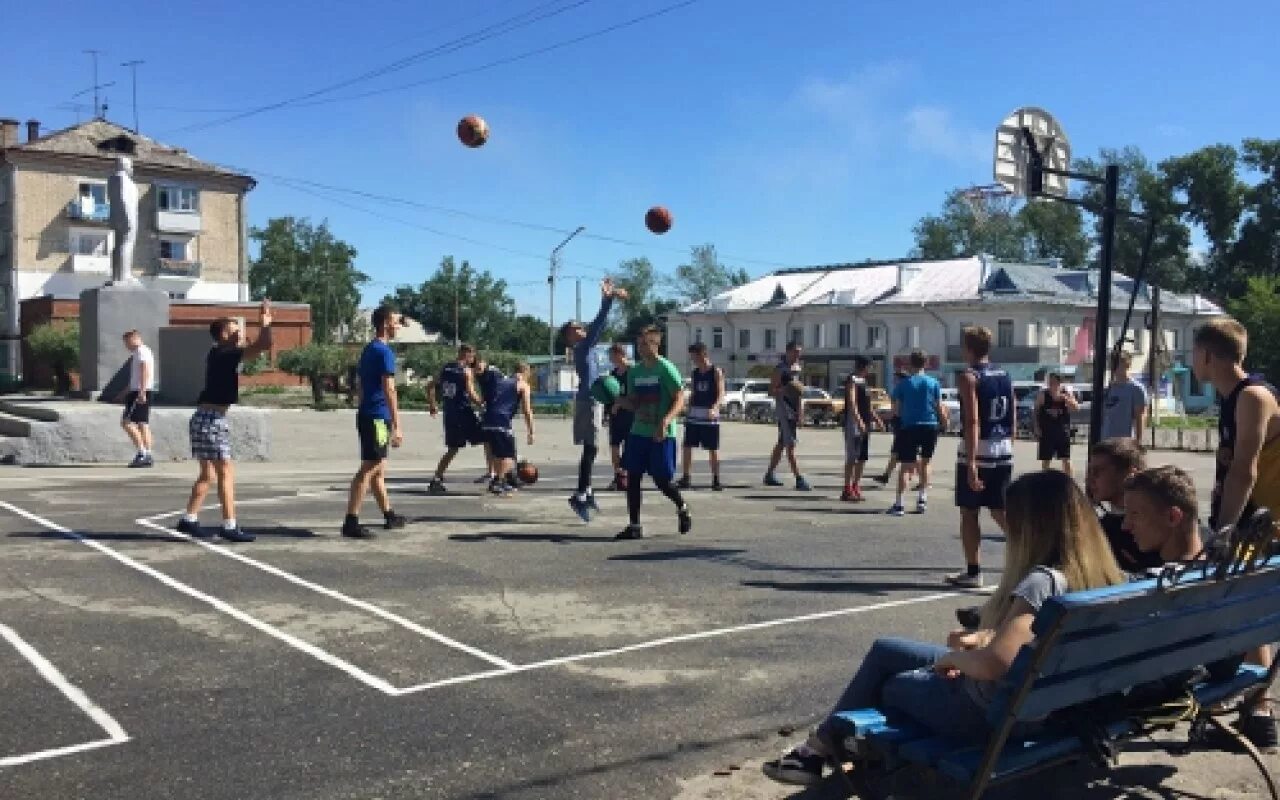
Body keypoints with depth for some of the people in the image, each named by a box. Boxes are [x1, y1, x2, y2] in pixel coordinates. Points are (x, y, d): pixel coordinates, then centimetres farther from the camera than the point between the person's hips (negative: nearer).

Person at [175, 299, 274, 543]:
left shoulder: (222, 355, 15)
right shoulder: (223, 354, -12)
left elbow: (258, 348, 29)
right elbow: (263, 346, -21)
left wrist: (264, 325, 23)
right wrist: (264, 324, -7)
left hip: (206, 419, 10)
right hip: (210, 420, -10)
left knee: (208, 473, 15)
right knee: (226, 472, -8)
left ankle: (189, 520, 19)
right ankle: (229, 526, -8)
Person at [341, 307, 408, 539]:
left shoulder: (368, 350, 15)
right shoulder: (384, 352, -13)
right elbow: (389, 391, -18)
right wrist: (397, 427, -19)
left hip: (366, 415, 10)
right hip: (377, 417, -10)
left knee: (379, 469, 15)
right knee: (369, 469, -9)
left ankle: (389, 516, 26)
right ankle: (351, 522, -10)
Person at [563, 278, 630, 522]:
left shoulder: (585, 348, 14)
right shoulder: (581, 348, -11)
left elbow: (598, 326, 17)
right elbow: (597, 325, -22)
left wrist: (609, 298, 14)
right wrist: (608, 300, -23)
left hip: (590, 401, 10)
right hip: (588, 401, -10)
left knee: (589, 450, 15)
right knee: (590, 449, -12)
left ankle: (586, 492, 24)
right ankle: (580, 496, -14)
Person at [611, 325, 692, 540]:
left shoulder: (666, 369, -9)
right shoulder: (634, 371, 10)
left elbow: (679, 400, -13)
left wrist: (666, 420, -28)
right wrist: (618, 400, -7)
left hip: (662, 435, -6)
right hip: (638, 432, 6)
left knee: (662, 480, -2)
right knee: (632, 477, 0)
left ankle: (682, 508, 28)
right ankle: (634, 526, 6)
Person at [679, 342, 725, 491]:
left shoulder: (716, 372, -5)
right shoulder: (694, 372, 11)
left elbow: (721, 394, -13)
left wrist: (714, 408, -29)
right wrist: (688, 410, 13)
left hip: (710, 417, -5)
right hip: (693, 415, 5)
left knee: (713, 449, 1)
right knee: (687, 447, 2)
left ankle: (716, 480, 9)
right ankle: (686, 479, 10)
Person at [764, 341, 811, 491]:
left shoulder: (798, 368, 14)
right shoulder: (780, 369, -9)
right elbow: (771, 390, -11)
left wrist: (800, 412, 18)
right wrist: (785, 389, -28)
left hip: (794, 409, 9)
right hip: (784, 409, -8)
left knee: (781, 444, 14)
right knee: (790, 445, -11)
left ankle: (770, 475, 24)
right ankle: (799, 479, -15)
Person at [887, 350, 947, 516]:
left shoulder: (903, 384, -1)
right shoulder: (934, 383, 2)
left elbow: (896, 410, -1)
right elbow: (939, 407, 3)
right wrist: (944, 420, 22)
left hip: (909, 426, -2)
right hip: (930, 426, 2)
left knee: (905, 465, -2)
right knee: (924, 462, 19)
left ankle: (899, 504, -10)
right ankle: (922, 499, 21)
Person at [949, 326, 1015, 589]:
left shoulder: (969, 377, -11)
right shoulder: (1004, 376, 11)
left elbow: (973, 422, -20)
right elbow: (1012, 417, 14)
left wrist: (971, 463, -22)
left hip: (978, 452, -6)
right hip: (1003, 451, 6)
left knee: (969, 512, 6)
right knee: (1000, 510, 12)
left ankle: (973, 572, 10)